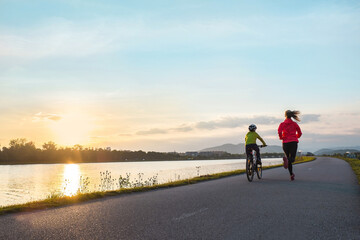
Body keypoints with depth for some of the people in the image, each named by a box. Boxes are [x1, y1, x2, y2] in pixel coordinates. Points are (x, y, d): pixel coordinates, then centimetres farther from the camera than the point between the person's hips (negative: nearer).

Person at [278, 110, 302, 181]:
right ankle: (287, 159, -44)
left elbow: (279, 131, -15)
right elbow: (299, 133, 8)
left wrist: (281, 137, 3)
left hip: (285, 142, 0)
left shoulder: (282, 124, 3)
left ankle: (291, 175, 11)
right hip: (294, 142, 0)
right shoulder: (295, 124, 9)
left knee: (288, 157, 13)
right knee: (292, 159, -7)